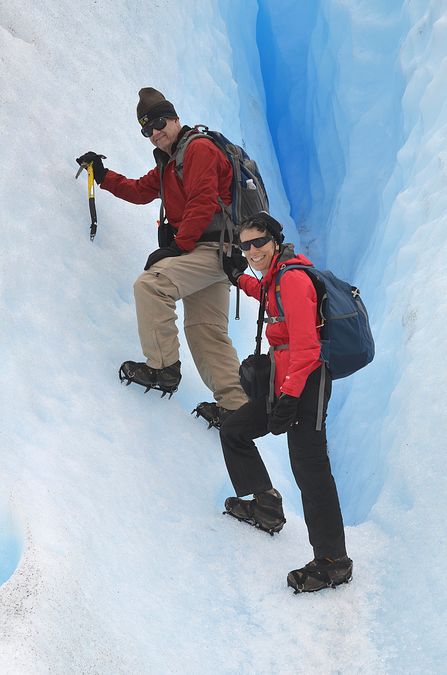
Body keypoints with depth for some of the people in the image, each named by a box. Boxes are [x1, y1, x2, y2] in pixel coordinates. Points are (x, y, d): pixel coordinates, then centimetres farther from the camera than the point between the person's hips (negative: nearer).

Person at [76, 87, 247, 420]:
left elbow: (203, 203, -18)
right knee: (205, 330, 7)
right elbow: (142, 191, 30)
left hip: (213, 248, -10)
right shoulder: (170, 161, 23)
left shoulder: (198, 148, -8)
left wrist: (177, 246, -20)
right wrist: (103, 175, 21)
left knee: (150, 283, -24)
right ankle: (235, 403, 6)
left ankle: (163, 368, -22)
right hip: (212, 254, 10)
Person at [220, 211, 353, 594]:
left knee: (309, 468, -13)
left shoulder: (293, 279, -17)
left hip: (306, 386, -11)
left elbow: (305, 346, -23)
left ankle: (333, 562, -10)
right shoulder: (275, 276, 13)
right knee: (234, 433, 19)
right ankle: (267, 508, 28)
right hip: (284, 383, 11)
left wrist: (289, 398, -25)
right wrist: (240, 279, 43)